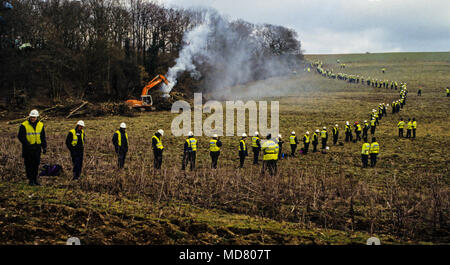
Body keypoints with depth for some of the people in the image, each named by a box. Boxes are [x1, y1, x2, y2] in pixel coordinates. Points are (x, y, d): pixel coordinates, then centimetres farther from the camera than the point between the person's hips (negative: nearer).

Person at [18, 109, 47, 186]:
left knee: (36, 164, 6)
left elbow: (43, 137, 15)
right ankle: (30, 180, 4)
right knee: (29, 165, -1)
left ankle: (35, 179, 16)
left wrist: (44, 147, 9)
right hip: (28, 148, -3)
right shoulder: (24, 125, -5)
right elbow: (20, 136, -6)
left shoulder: (40, 125, 8)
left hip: (37, 148, 3)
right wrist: (27, 144, -16)